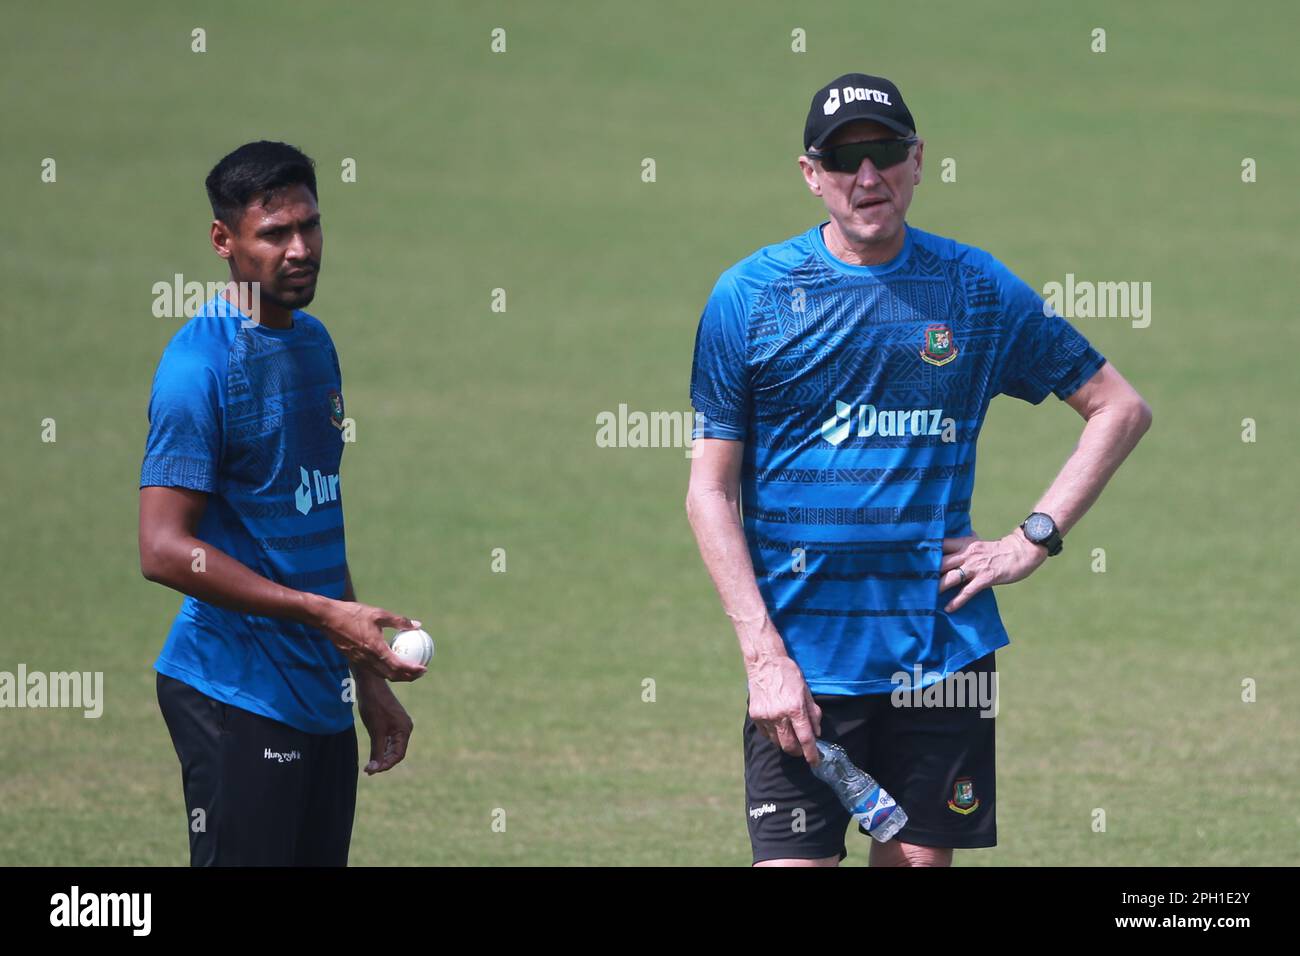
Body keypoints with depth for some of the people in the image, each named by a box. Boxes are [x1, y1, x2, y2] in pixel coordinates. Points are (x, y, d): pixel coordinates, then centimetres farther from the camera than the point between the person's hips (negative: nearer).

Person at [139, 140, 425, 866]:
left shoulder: (313, 342, 13)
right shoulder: (201, 362, -13)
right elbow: (165, 549, -19)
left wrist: (368, 676, 21)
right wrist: (326, 615, -20)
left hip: (320, 697, 8)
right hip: (238, 697, -8)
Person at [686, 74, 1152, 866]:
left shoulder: (977, 288, 5)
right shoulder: (750, 294, -1)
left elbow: (1122, 409, 12)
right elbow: (711, 488, -2)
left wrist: (1034, 540, 0)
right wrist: (764, 653, -11)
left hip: (944, 644, 2)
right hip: (802, 655, -2)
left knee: (922, 858, 5)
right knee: (795, 860, -9)